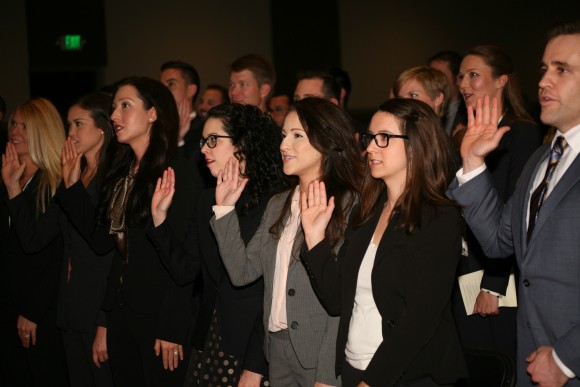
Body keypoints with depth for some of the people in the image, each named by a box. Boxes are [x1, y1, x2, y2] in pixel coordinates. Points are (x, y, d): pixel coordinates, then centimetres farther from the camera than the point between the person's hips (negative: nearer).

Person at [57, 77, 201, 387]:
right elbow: (101, 241, 5)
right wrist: (72, 186, 0)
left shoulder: (178, 172, -12)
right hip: (120, 308, 7)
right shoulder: (120, 171, 11)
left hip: (159, 312, -7)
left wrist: (172, 328, -16)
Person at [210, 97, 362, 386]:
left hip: (322, 353, -6)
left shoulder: (349, 206, -11)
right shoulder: (278, 205, 11)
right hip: (277, 348, 7)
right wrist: (224, 208, -1)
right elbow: (243, 271, 5)